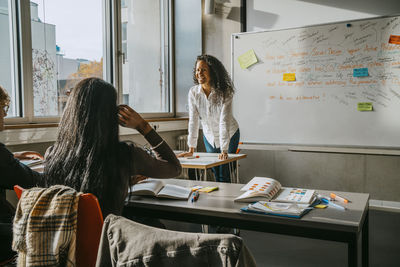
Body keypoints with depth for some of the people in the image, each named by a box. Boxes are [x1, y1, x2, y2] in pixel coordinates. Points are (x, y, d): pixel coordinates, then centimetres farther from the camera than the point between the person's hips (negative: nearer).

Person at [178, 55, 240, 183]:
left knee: (224, 174, -5)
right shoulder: (193, 92, -15)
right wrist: (191, 149, -19)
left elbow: (224, 121, -30)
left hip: (229, 135, -3)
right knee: (215, 173, 12)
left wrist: (224, 151, -34)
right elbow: (193, 120, -16)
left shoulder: (224, 92, -25)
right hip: (209, 136, 3)